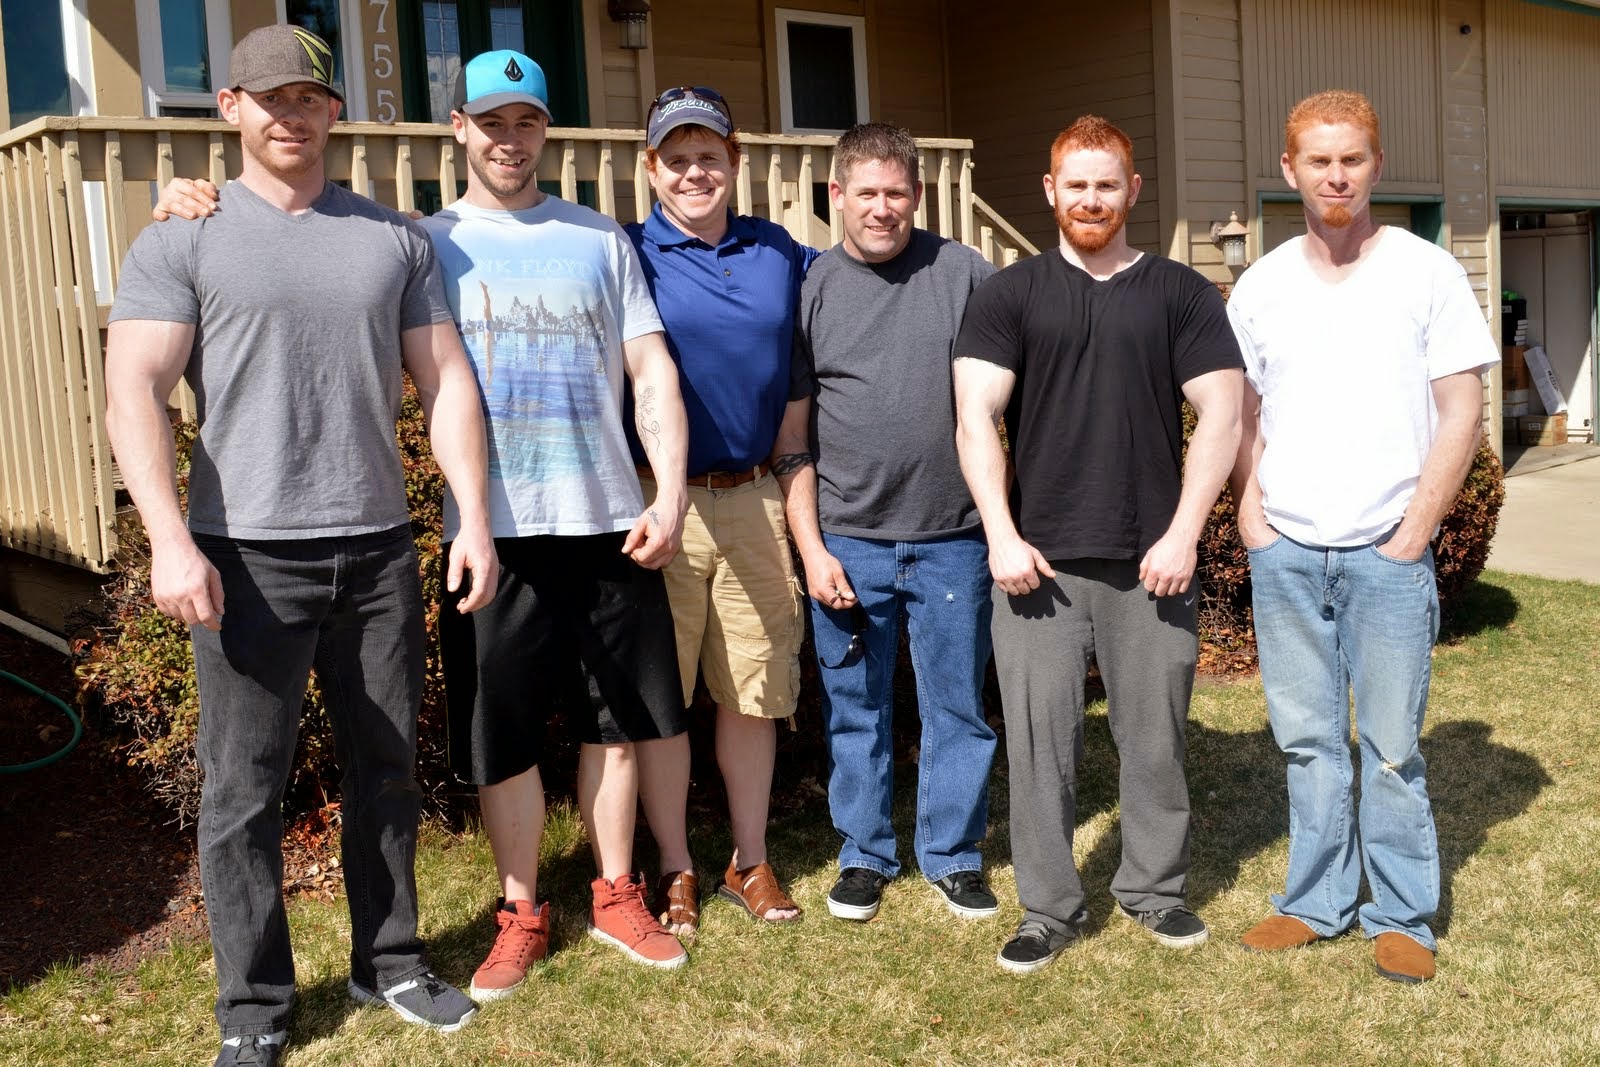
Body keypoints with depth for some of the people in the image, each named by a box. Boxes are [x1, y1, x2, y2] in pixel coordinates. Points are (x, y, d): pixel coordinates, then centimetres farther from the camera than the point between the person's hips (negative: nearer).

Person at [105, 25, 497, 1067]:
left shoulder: (396, 237, 11)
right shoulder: (183, 241, 2)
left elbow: (447, 381, 10)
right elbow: (134, 391, -7)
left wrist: (474, 516, 1)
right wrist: (170, 540, -18)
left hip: (380, 550, 3)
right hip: (248, 555, -3)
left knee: (388, 771, 11)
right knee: (245, 790, 3)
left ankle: (390, 960, 28)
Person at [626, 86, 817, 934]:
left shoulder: (781, 252, 10)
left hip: (755, 500, 3)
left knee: (752, 690, 11)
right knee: (661, 692, 5)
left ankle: (751, 863, 26)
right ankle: (675, 869, 21)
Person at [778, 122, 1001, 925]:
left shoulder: (964, 273, 1)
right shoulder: (809, 288, 2)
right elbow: (792, 438, 2)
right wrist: (812, 549, -3)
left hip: (952, 539, 0)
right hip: (847, 542, 0)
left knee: (957, 706, 10)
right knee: (855, 711, 11)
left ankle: (952, 855, 26)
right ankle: (864, 854, 27)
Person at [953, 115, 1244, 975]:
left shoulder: (1180, 293, 8)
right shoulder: (1009, 296, 7)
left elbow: (1220, 416, 3)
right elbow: (975, 417, -1)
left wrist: (1182, 534, -7)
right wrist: (1002, 536, -10)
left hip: (1151, 562, 1)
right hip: (1038, 561, 0)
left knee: (1154, 735, 9)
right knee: (1039, 740, 3)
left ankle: (1153, 888, 28)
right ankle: (1048, 909, 17)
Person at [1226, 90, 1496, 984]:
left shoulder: (1427, 272, 0)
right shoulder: (1261, 285, 8)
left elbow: (1461, 410, -2)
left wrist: (1415, 529, -8)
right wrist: (1249, 508, 2)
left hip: (1387, 552, -3)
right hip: (1284, 552, 3)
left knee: (1391, 743, 2)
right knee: (1308, 740, 10)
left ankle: (1402, 916, 17)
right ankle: (1318, 901, 23)